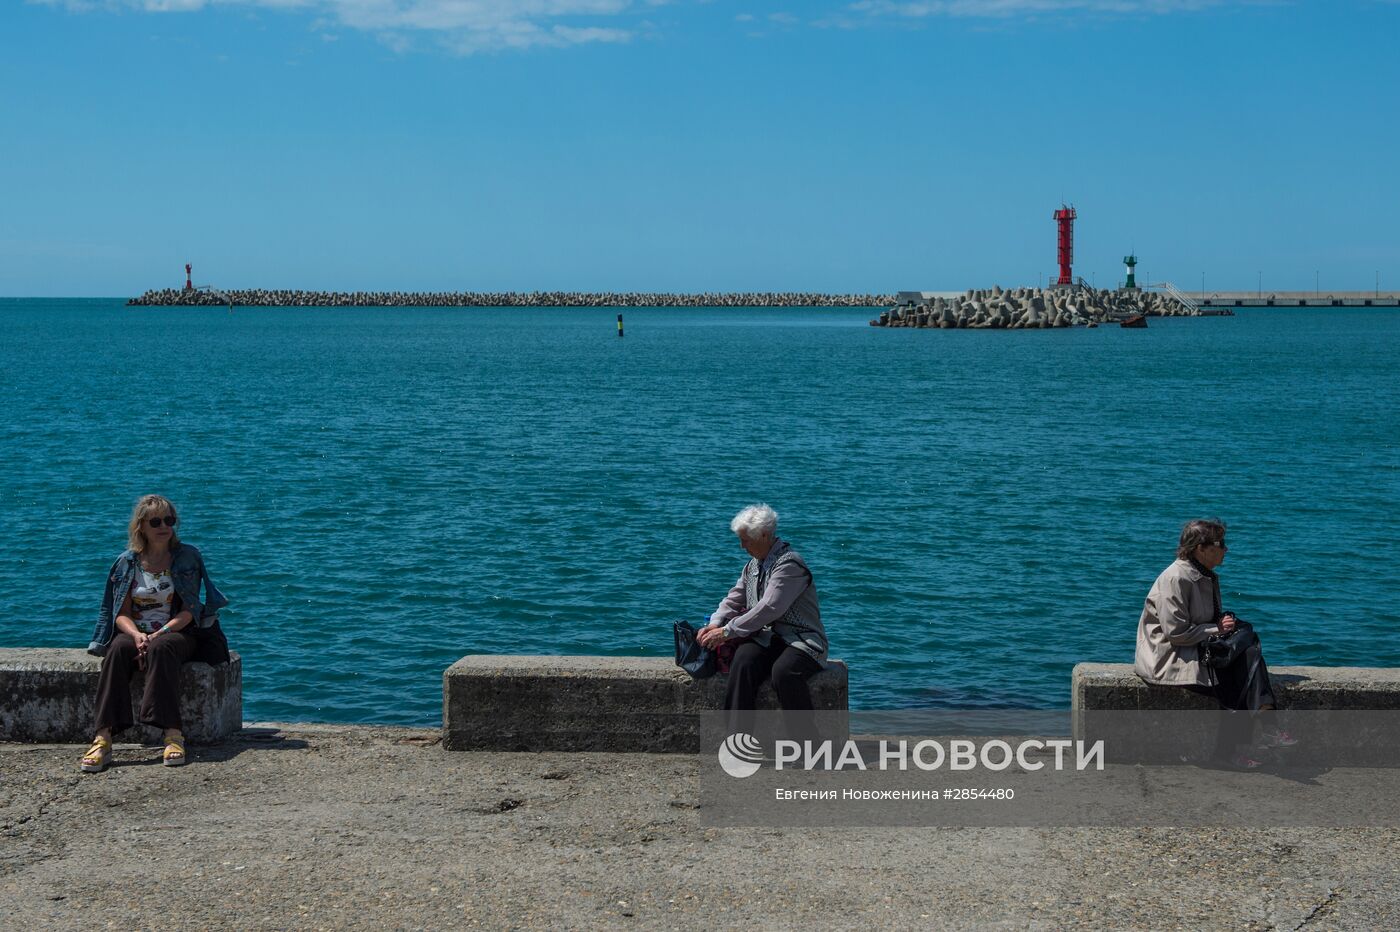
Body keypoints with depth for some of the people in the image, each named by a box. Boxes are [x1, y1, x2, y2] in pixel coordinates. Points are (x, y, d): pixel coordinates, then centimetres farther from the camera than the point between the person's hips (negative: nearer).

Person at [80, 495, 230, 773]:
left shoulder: (187, 557, 4)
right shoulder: (128, 562, 8)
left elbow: (189, 611, -3)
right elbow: (121, 614, 4)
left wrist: (159, 634, -18)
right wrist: (137, 635, -18)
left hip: (178, 632, -2)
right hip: (136, 631, 2)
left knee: (160, 649, -37)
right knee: (117, 650, -33)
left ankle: (173, 735, -46)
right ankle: (103, 739, -43)